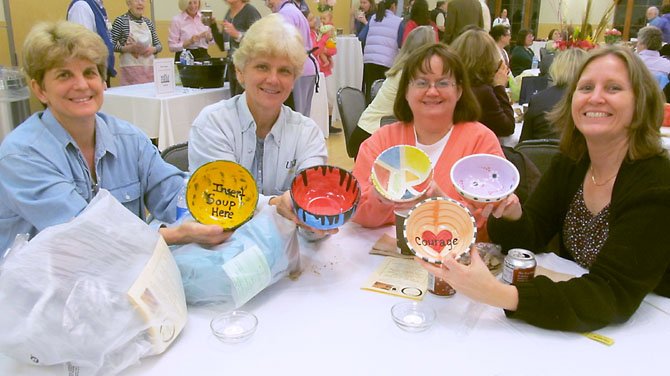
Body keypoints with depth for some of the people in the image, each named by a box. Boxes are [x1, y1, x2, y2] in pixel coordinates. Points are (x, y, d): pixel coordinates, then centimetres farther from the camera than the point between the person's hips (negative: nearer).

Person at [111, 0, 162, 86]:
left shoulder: (148, 22, 12)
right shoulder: (121, 21, -3)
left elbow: (159, 45, 15)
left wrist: (153, 49, -6)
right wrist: (129, 48, -19)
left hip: (149, 68, 5)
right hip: (130, 68, -4)